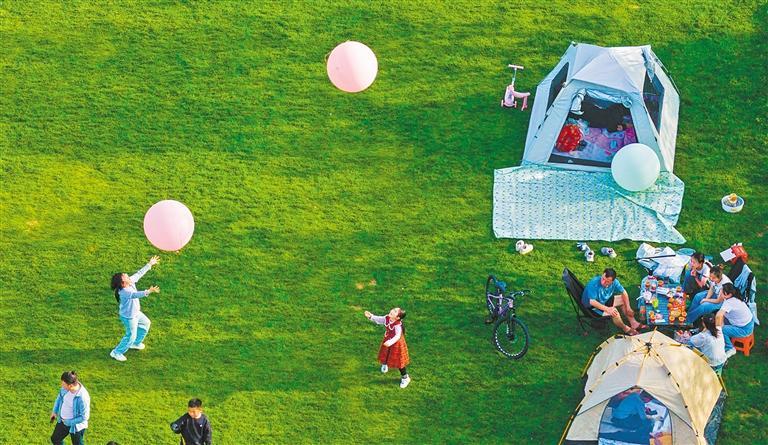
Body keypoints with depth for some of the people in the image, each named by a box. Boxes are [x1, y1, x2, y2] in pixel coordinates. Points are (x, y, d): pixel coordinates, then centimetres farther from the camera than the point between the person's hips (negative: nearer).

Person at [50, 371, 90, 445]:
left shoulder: (82, 397, -36)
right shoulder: (65, 388, -16)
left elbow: (84, 417, -27)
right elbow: (60, 397, 8)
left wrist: (70, 422, -20)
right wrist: (55, 411, 5)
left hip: (76, 425, -7)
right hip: (63, 421, 7)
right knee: (55, 439, 26)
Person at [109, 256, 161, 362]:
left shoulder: (131, 281, -15)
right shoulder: (124, 292, -40)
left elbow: (139, 273, -4)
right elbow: (136, 294, -57)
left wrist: (149, 264, 1)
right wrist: (148, 291, -70)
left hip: (136, 313, 10)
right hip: (129, 317, -10)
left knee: (145, 323, 29)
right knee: (131, 336, 5)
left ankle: (135, 343, 47)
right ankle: (116, 352, 23)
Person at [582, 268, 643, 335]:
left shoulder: (614, 282, -14)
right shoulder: (594, 283, -33)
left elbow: (624, 293, 1)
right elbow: (592, 301, -37)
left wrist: (628, 307, -7)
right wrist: (607, 309, -42)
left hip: (605, 301, 8)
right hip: (592, 306, -8)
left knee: (624, 300, 2)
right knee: (614, 311, -25)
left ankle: (633, 323, 11)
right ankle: (625, 329, -1)